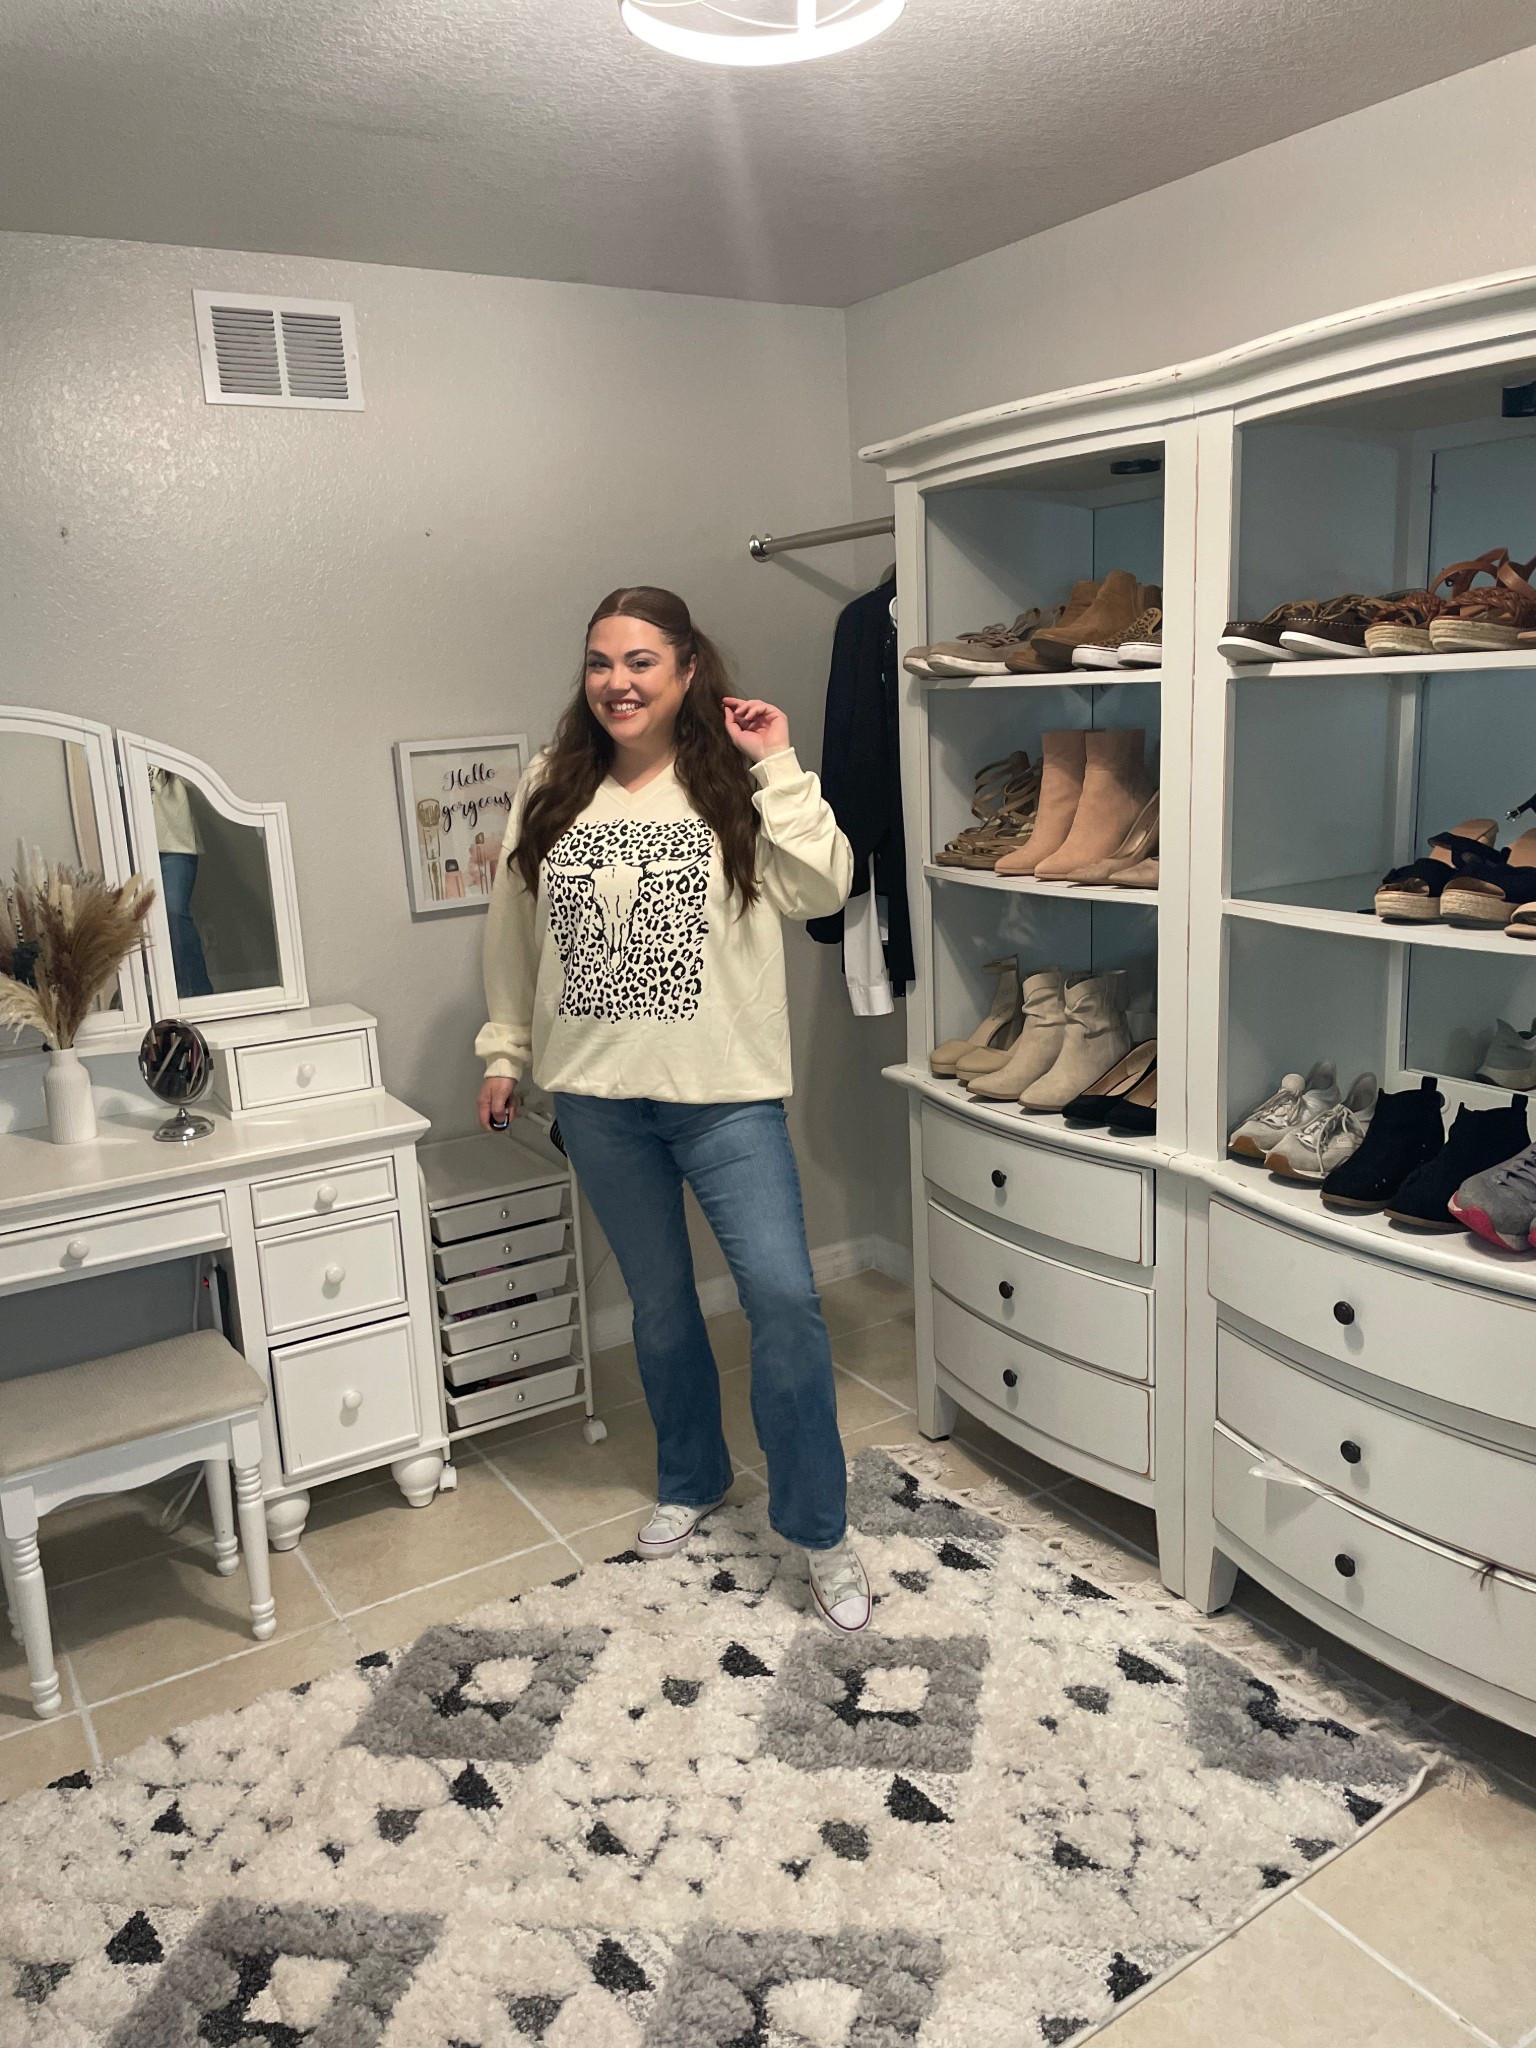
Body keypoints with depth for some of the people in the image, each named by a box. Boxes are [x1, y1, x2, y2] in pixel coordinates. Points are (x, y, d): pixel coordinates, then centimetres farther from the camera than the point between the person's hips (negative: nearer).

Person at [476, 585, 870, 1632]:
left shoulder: (735, 783, -2)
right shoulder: (550, 788, 6)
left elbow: (823, 891, -14)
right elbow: (513, 928, 13)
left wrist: (778, 768, -16)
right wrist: (504, 1049, 15)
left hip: (725, 1092, -3)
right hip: (597, 1095, 3)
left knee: (784, 1297, -8)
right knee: (660, 1301, 16)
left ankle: (820, 1530, 9)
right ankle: (692, 1479, 39)